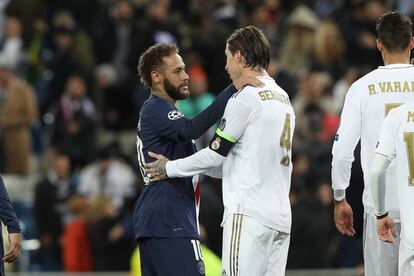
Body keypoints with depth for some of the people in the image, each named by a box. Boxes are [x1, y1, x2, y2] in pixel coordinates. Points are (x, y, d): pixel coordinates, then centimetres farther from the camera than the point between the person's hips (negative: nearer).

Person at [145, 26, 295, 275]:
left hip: (248, 214, -8)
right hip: (280, 216, 8)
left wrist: (170, 168, 9)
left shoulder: (246, 97, -8)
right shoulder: (283, 98, 19)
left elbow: (216, 153, -5)